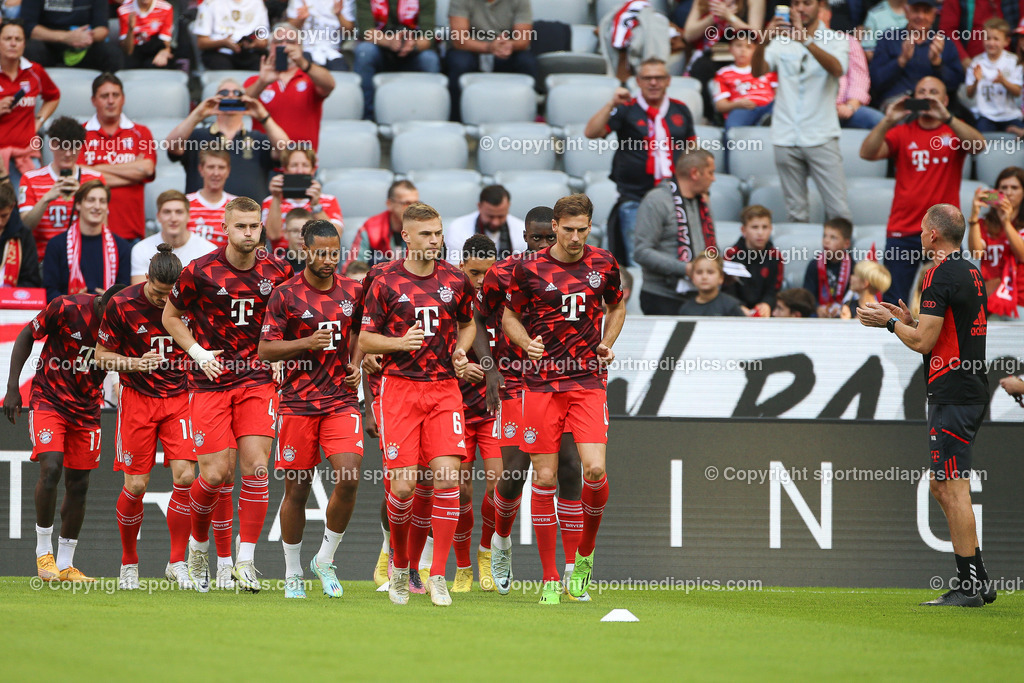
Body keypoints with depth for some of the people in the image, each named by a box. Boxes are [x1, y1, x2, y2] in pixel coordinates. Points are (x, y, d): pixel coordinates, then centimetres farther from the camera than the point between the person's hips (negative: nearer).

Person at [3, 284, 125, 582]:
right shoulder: (65, 308, -18)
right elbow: (26, 336, -4)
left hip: (87, 409, 4)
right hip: (49, 399, -4)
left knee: (78, 484, 3)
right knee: (51, 468, -20)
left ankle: (65, 565, 12)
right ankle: (43, 551, -6)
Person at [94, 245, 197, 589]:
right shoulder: (122, 305, -11)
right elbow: (102, 356, -2)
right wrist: (135, 363, -18)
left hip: (180, 397, 1)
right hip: (138, 398, -1)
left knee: (185, 476, -13)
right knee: (136, 485, -3)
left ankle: (177, 562, -2)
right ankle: (129, 562, 18)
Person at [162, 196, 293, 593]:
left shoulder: (277, 273, 0)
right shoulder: (200, 272, -7)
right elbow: (171, 316, 7)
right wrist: (197, 352, -6)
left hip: (258, 379, 2)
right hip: (211, 382, -2)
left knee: (256, 466, -11)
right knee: (216, 474, -7)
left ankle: (245, 561, -5)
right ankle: (198, 545, 21)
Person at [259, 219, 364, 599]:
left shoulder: (352, 292, 7)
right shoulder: (286, 295, -4)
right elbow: (265, 350, -4)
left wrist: (356, 364, 7)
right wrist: (307, 343, -17)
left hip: (341, 400, 2)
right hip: (298, 402, -2)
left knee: (349, 478, -15)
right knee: (297, 489, 3)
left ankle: (325, 560, 4)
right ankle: (293, 573, 19)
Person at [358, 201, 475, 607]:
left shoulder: (455, 280, 7)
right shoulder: (386, 281, 0)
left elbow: (468, 323, 24)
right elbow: (365, 340, 4)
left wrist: (461, 350, 4)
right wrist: (400, 342, -14)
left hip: (444, 387, 2)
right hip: (399, 387, -2)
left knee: (447, 476, -12)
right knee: (402, 485, -7)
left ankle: (438, 576, -5)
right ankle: (400, 567, 17)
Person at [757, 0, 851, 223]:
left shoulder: (835, 39, 4)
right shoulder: (781, 41, 10)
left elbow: (837, 69, -18)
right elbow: (758, 71, -7)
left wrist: (805, 40, -33)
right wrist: (765, 40, -27)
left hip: (821, 137, -2)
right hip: (786, 138, 2)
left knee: (838, 210, -7)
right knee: (795, 212, 5)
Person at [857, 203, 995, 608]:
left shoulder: (942, 275, -13)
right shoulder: (970, 273, 16)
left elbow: (924, 342, -16)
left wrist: (889, 322, 0)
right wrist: (908, 320, 22)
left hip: (952, 397, -10)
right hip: (972, 391, 10)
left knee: (953, 489, -8)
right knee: (941, 486, 15)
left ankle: (968, 586, -8)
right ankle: (978, 582, 14)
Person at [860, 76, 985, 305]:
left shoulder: (955, 130, 10)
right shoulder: (902, 133, 12)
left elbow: (979, 145, -12)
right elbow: (867, 153, -2)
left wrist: (946, 117, -21)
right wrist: (888, 121, -15)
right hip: (903, 231, 1)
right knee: (893, 304, -5)